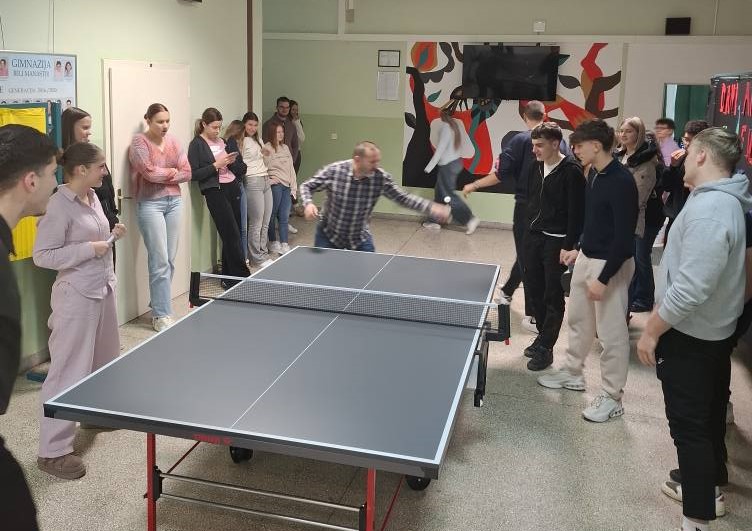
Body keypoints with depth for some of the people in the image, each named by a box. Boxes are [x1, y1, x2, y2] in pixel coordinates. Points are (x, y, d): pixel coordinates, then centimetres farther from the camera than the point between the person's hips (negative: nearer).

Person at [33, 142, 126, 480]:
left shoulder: (92, 197, 8)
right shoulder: (60, 206, -18)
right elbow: (42, 255, -19)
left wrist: (111, 236, 4)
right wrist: (90, 249, -20)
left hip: (103, 289, 9)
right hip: (76, 296, -9)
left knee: (105, 360, 22)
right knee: (69, 371, -5)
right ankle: (53, 451, 4)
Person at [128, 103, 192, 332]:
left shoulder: (173, 141, 10)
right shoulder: (139, 142, -5)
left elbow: (186, 173, 4)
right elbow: (150, 172, -18)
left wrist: (162, 176, -7)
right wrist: (171, 172, -4)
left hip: (174, 201, 6)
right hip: (150, 204, -6)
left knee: (170, 260, 7)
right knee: (160, 262, -8)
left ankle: (159, 305, 21)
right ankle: (161, 315, -1)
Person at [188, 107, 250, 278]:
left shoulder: (221, 141, 16)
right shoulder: (197, 145, -5)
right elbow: (193, 174, -10)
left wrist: (231, 161, 5)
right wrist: (216, 165, -15)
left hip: (232, 187, 7)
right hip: (215, 192, -7)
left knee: (230, 236, 7)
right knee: (232, 234, -10)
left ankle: (228, 275, 16)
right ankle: (242, 274, -4)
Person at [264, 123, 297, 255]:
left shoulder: (285, 148, 17)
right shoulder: (267, 148, -5)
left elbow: (291, 169, 17)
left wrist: (294, 187, 12)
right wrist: (270, 180, -16)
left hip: (287, 186, 6)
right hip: (275, 185, -6)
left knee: (284, 217, 3)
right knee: (272, 215, 3)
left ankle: (284, 245, 6)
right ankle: (273, 243, 15)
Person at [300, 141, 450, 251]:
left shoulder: (381, 178, -18)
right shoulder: (333, 171, -22)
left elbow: (403, 197, -9)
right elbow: (306, 187, -10)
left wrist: (431, 207, -20)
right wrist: (308, 204, -32)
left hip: (360, 238, 2)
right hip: (329, 235, -1)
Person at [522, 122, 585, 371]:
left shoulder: (571, 171, -13)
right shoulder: (536, 166, 8)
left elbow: (577, 212, -16)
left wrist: (569, 246, -18)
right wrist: (530, 230, 15)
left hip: (557, 241, -7)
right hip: (534, 236, 7)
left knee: (553, 295, 0)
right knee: (534, 287, 13)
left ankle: (545, 348, 7)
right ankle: (543, 335, 30)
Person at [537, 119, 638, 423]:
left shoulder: (621, 181, -21)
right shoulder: (594, 175, 6)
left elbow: (624, 236, -23)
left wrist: (603, 279, -23)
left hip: (610, 265, -9)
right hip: (586, 258, 9)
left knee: (611, 333, 1)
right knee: (578, 321, 21)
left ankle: (611, 398, 13)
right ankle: (572, 373, 39)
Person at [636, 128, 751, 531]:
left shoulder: (708, 211, -27)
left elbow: (690, 288, -31)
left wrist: (651, 331, -20)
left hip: (690, 336, -10)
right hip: (713, 331, 10)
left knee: (689, 426, -1)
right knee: (709, 416, 23)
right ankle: (708, 487, 41)